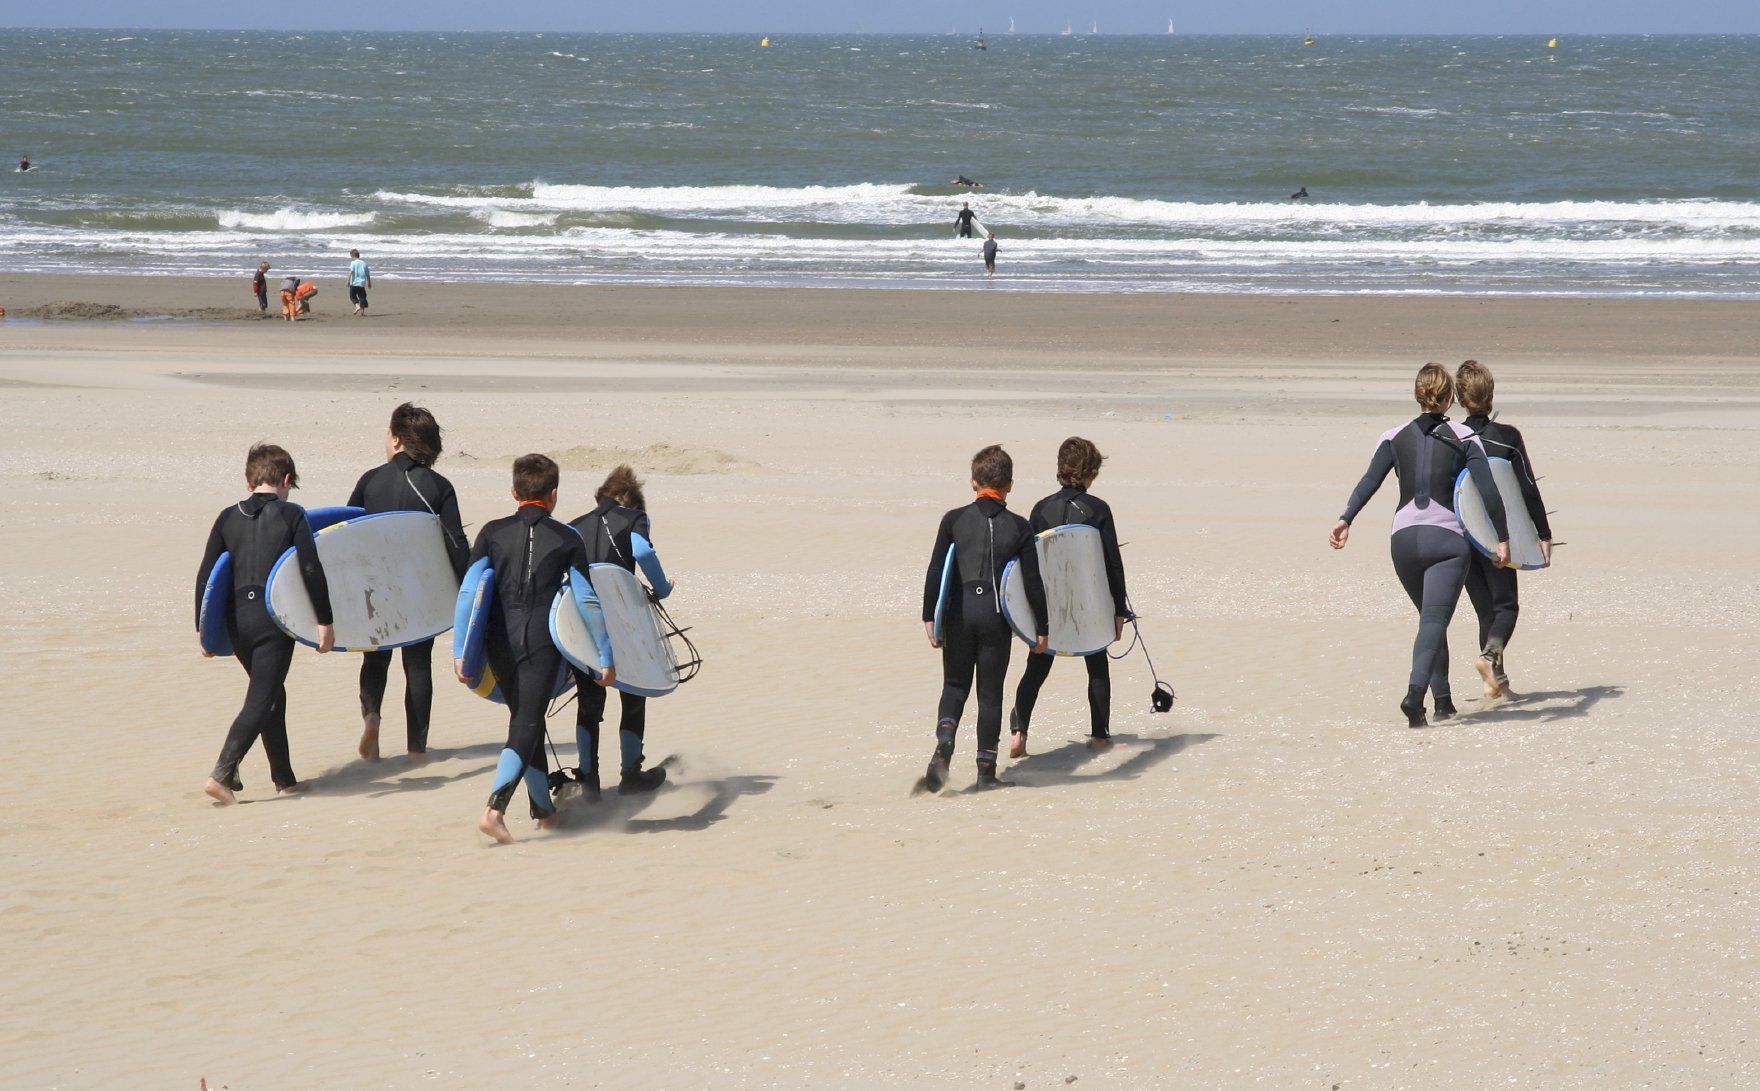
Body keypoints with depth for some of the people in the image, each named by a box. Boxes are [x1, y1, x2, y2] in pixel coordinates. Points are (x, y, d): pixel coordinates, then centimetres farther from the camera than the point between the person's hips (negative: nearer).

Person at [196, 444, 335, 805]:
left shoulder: (228, 518, 9)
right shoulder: (291, 515, -2)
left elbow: (206, 575, 7)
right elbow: (311, 569, -10)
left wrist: (204, 629, 13)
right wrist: (324, 621, -7)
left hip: (237, 620, 5)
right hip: (275, 617, -5)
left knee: (272, 695, 20)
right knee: (261, 702, -5)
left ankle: (284, 778, 24)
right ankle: (222, 774, -20)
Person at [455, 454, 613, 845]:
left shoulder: (492, 533, 7)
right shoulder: (568, 539, 4)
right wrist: (605, 657, 10)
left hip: (500, 642, 3)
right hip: (543, 642, -3)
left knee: (526, 722, 17)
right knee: (526, 726, -7)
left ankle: (544, 810, 25)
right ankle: (494, 809, -24)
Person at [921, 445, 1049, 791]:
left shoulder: (954, 520, 1)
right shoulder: (1019, 527, 0)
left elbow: (935, 572, -2)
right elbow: (1033, 581, 1)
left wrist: (930, 618, 3)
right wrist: (1041, 628, 9)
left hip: (959, 612, 1)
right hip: (997, 614, -1)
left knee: (955, 686, 14)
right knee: (990, 693, 8)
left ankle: (944, 743, -13)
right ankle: (986, 770, 10)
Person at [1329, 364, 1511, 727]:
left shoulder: (1395, 437, 6)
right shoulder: (1464, 438, 1)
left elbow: (1370, 480, -7)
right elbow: (1488, 492, -5)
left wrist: (1346, 519, -13)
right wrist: (1502, 538, 0)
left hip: (1404, 539, 3)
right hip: (1448, 538, -3)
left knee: (1431, 619, 20)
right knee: (1434, 620, -11)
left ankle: (1443, 700, 23)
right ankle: (1415, 691, -33)